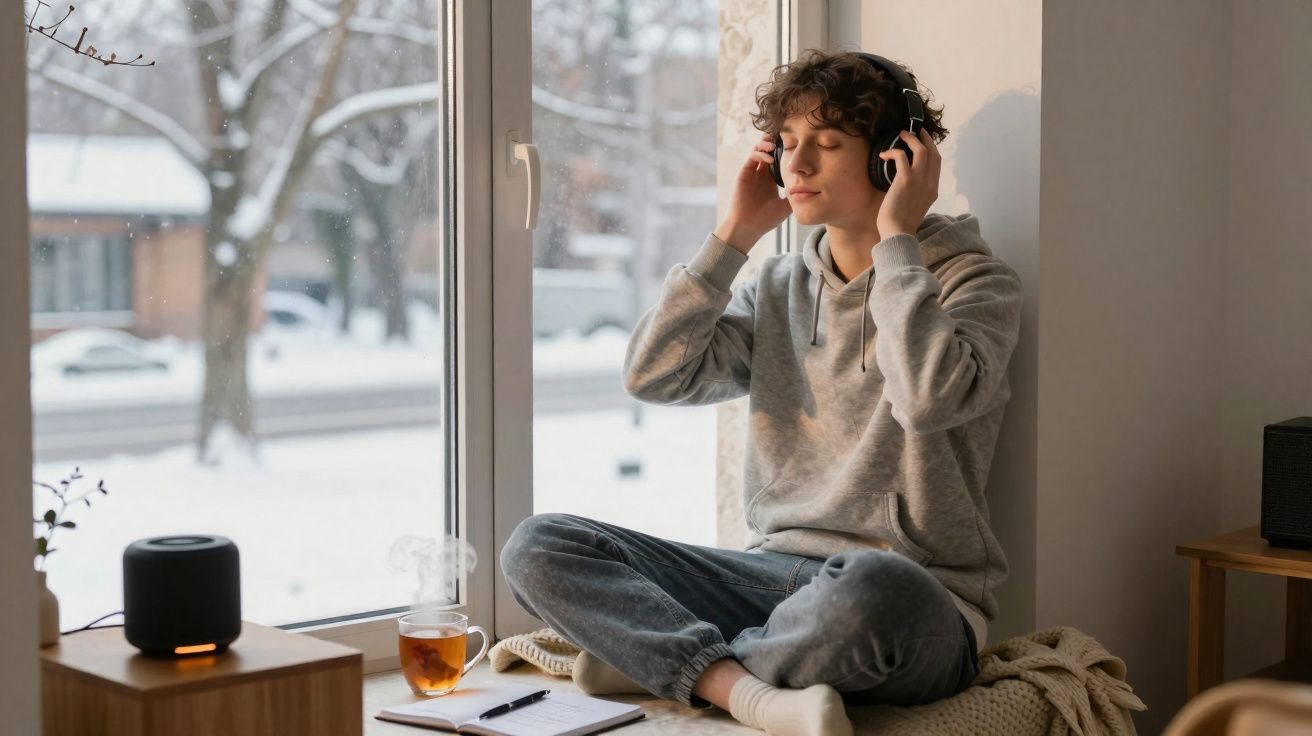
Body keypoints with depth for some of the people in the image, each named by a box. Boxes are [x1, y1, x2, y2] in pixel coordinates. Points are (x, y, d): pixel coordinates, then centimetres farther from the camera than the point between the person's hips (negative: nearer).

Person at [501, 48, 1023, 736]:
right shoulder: (778, 286, 15)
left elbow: (927, 396, -23)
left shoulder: (974, 282, 0)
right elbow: (652, 375, 2)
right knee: (538, 544, -12)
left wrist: (896, 239, -12)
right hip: (775, 575, 5)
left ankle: (653, 661, -17)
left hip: (918, 597, -5)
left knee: (870, 585, -44)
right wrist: (733, 235, 2)